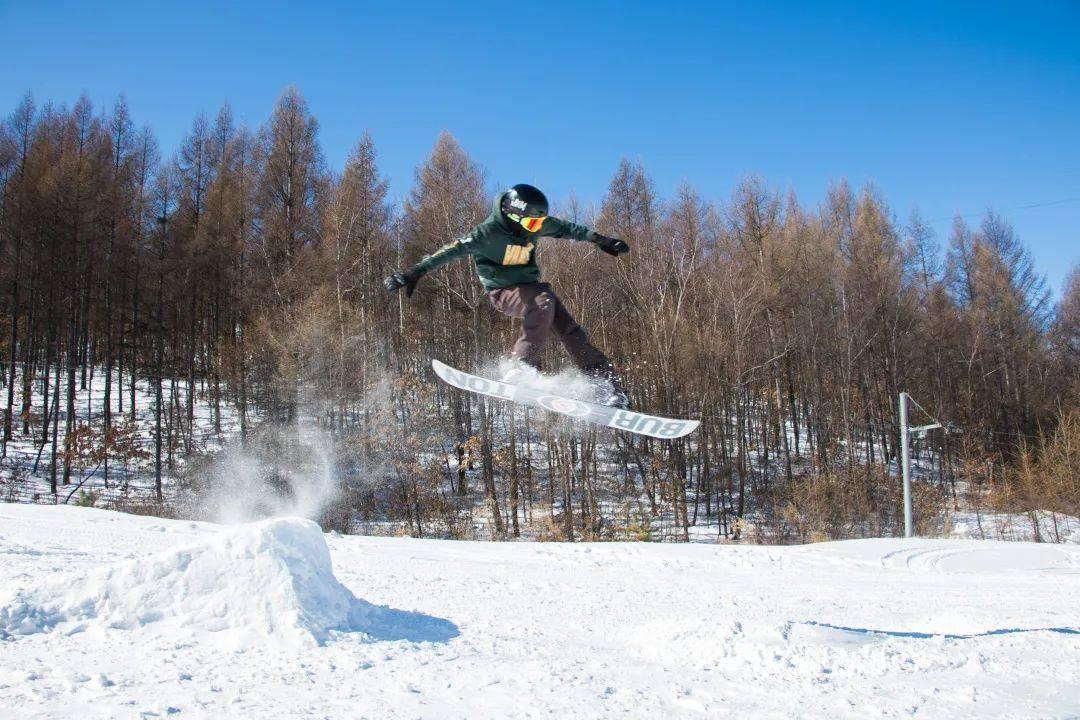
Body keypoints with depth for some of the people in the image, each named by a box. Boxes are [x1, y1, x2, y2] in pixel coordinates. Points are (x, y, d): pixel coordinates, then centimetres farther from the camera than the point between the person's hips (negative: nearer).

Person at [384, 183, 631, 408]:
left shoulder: (538, 224, -3)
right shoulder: (489, 232, -22)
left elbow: (566, 228, 15)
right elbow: (454, 250, -30)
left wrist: (599, 239, 23)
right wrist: (416, 272, -38)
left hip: (530, 285, 6)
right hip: (503, 291, -6)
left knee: (571, 332, -5)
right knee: (543, 302, -35)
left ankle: (611, 386, -2)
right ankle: (520, 367, -36)